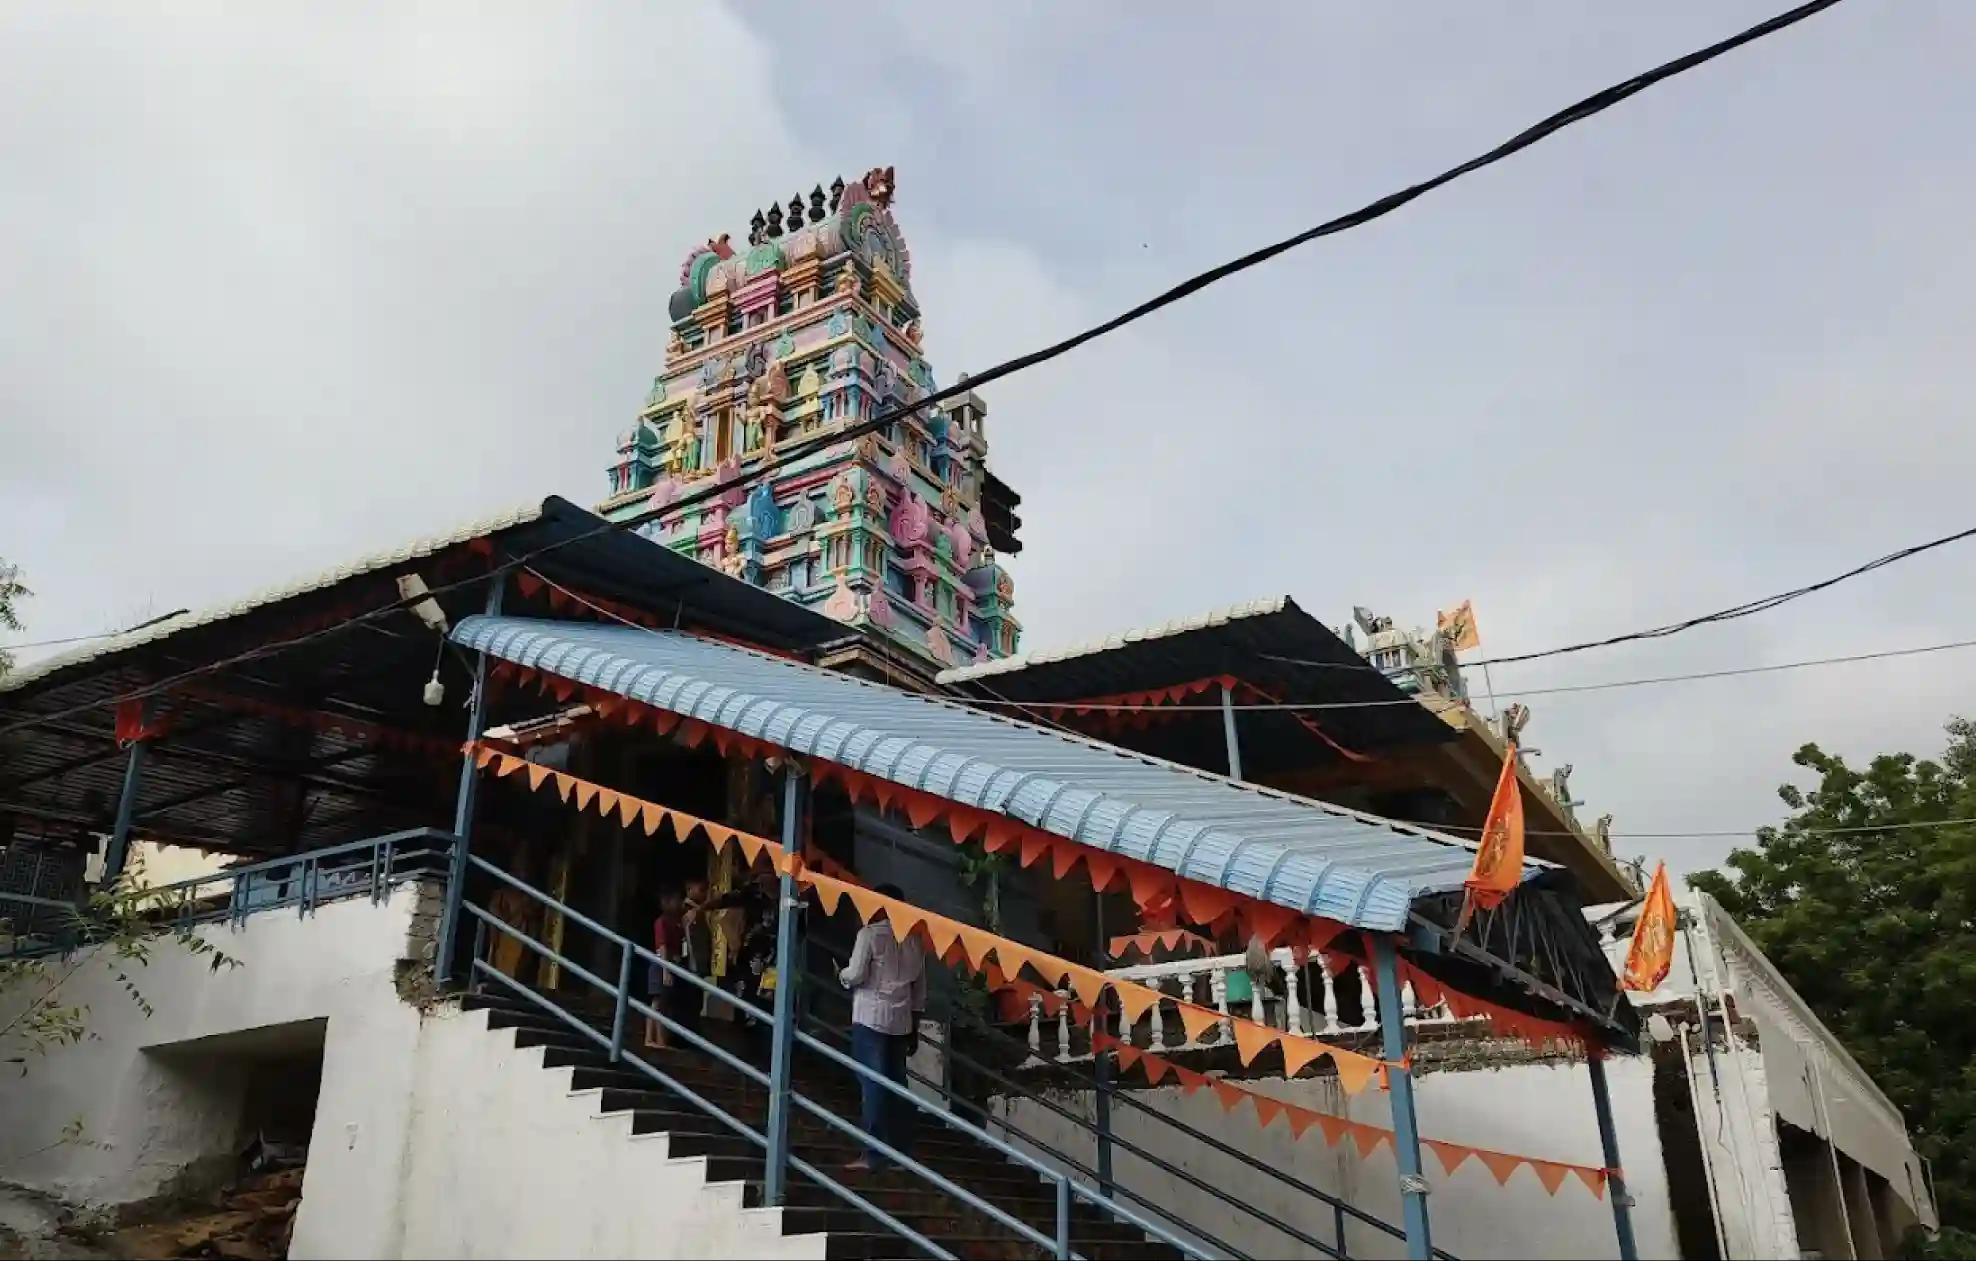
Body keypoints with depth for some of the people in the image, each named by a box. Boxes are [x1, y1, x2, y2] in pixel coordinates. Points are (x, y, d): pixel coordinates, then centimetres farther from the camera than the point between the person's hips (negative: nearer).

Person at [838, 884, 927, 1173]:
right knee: (896, 1084, 11)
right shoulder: (913, 940, 12)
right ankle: (900, 1151, 15)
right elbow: (919, 989, 13)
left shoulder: (870, 934, -6)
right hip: (901, 1020, 6)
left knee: (873, 1084, -6)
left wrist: (841, 974, 12)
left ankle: (873, 1155, -7)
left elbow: (855, 976, -11)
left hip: (871, 1017, -6)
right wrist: (914, 1029, 19)